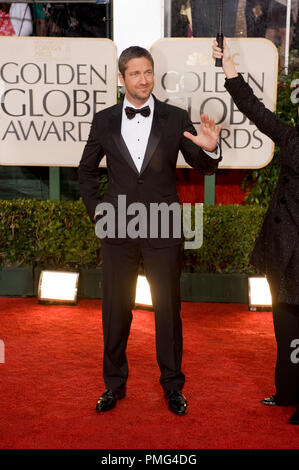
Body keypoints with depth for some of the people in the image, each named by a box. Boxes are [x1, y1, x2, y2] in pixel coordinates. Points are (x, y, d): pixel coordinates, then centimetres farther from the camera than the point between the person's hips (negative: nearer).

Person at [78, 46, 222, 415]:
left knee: (168, 309, 8)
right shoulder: (104, 120, 3)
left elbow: (203, 168, -1)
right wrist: (95, 208, 4)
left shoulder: (176, 118, 0)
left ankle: (172, 385, 25)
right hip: (117, 229, 1)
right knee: (115, 310, 11)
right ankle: (114, 383, 28)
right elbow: (86, 169, 15)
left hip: (163, 230, -1)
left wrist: (210, 149, -23)